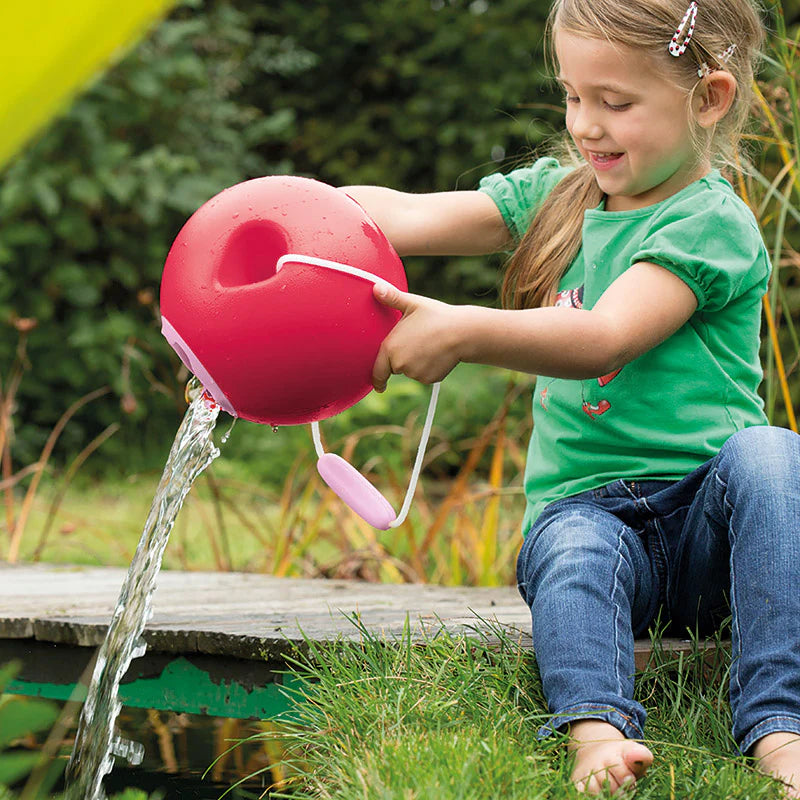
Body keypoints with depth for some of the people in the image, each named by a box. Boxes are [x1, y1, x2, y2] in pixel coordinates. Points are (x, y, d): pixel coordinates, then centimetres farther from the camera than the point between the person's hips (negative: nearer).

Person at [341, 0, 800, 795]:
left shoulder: (712, 223, -7)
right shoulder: (556, 194, 14)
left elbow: (601, 340, -23)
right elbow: (406, 217, 5)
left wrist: (461, 332, -36)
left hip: (707, 520, -3)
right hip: (587, 508, 3)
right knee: (574, 554, -31)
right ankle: (596, 729, -51)